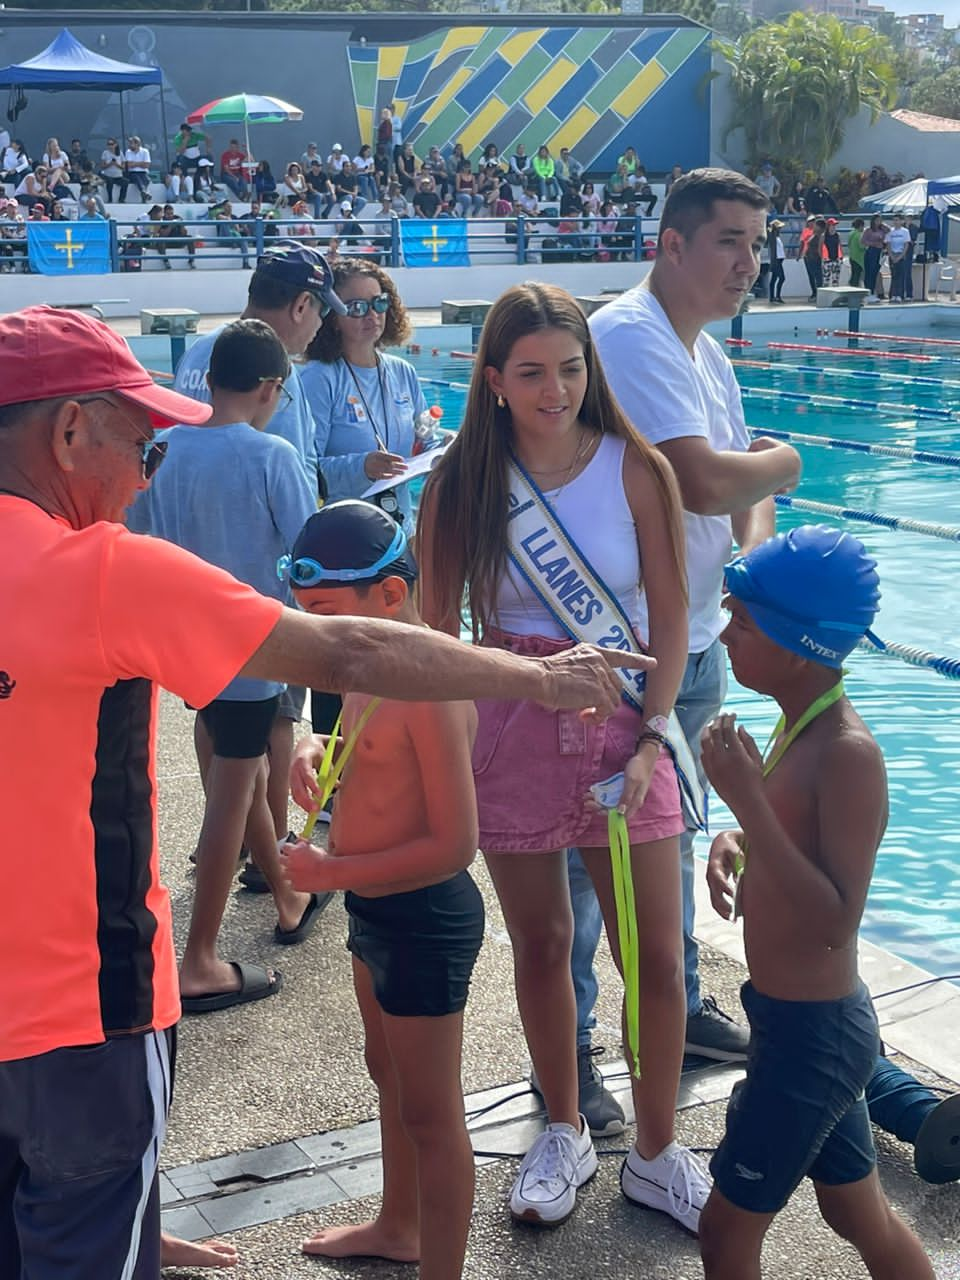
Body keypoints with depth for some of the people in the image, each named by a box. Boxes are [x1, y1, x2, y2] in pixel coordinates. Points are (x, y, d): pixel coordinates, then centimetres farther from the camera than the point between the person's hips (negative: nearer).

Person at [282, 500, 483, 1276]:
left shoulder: (430, 688, -27)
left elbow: (453, 846, -28)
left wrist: (331, 874, -23)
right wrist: (314, 752, -2)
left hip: (424, 920, -10)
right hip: (375, 909, 10)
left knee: (430, 1112, 4)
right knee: (390, 1073, 27)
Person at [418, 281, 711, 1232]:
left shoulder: (636, 470, -6)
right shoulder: (461, 485, -4)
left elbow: (670, 620, -2)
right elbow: (436, 630, -1)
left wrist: (649, 739, -9)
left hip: (621, 724, 0)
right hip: (510, 733, 1)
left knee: (655, 957, 4)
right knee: (540, 947, 14)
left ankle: (655, 1154, 24)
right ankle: (564, 1134, 35)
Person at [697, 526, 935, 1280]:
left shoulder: (848, 753, -25)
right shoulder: (799, 722, 1)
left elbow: (835, 920, -30)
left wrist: (748, 799, -33)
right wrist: (737, 843, -3)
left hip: (812, 1035, -9)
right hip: (817, 1024, 9)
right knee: (863, 1219, 24)